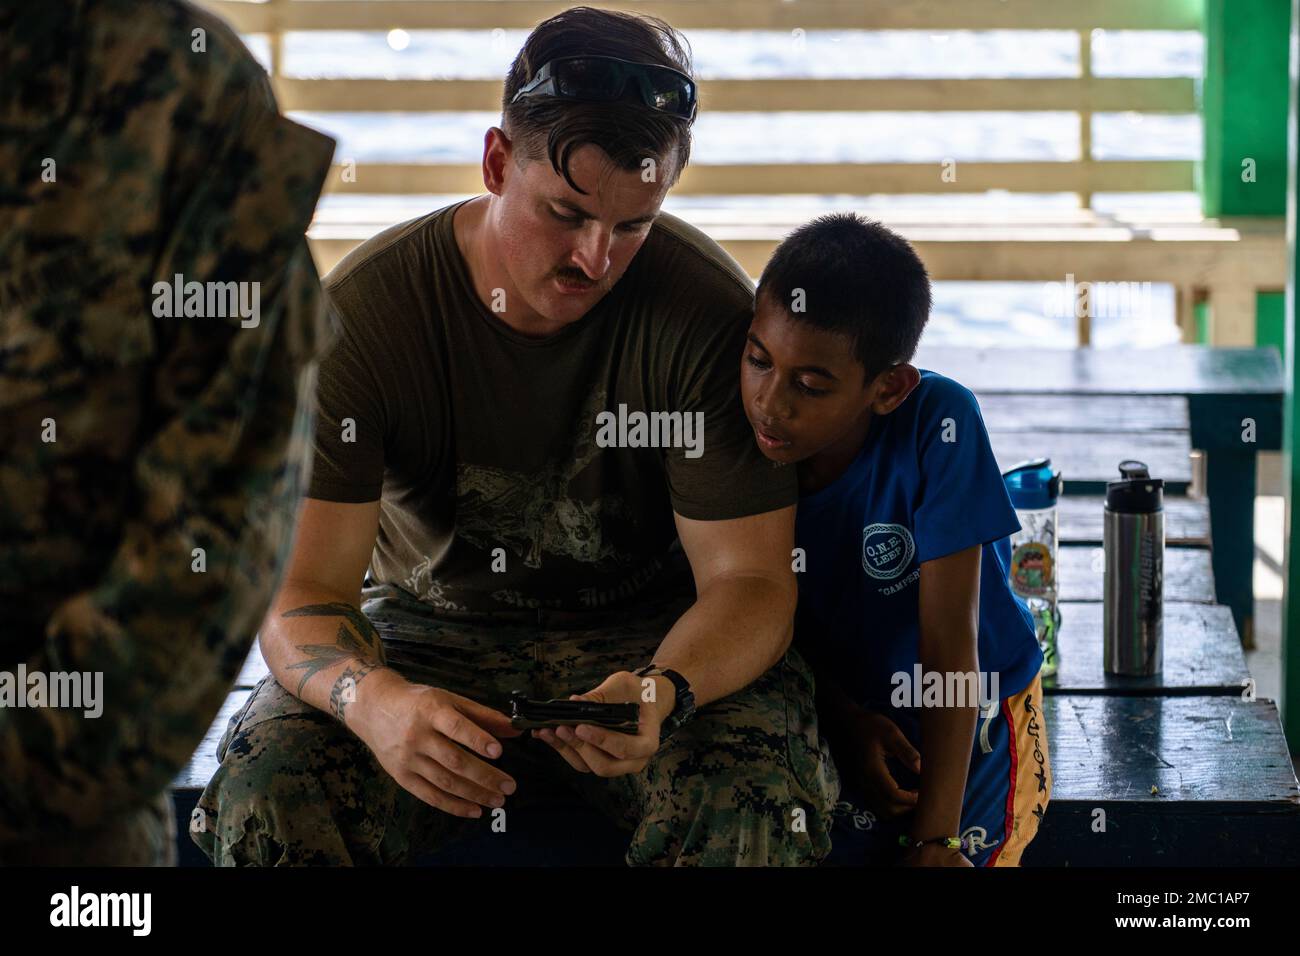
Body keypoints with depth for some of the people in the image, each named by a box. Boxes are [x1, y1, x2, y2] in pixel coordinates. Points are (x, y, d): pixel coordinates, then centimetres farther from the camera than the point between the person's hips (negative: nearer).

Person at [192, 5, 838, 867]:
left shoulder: (706, 308, -15)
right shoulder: (362, 310, -15)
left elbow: (748, 578, -14)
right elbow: (302, 593, -17)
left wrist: (664, 692, -37)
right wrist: (375, 700, -42)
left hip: (649, 635, 0)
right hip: (432, 630, 1)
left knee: (764, 797, -33)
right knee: (267, 795, -29)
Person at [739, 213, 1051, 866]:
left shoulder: (936, 425, -26)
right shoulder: (746, 441, -16)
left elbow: (948, 635, -25)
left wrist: (935, 838, -25)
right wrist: (844, 719, -19)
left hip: (969, 711, -2)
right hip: (838, 704, 3)